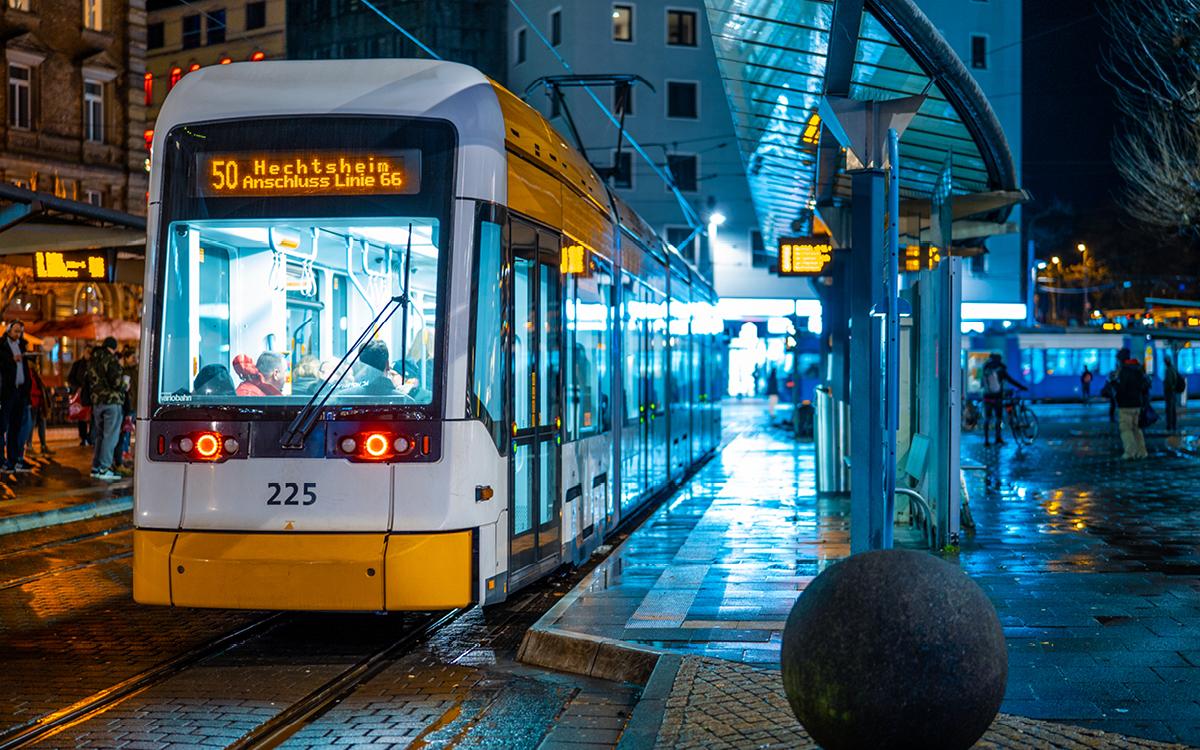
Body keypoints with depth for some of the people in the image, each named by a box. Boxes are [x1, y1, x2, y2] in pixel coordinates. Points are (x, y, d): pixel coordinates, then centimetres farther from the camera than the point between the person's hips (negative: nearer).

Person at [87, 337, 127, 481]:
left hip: (96, 400, 8)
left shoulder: (92, 361, 12)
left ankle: (96, 467, 17)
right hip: (112, 401, -8)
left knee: (100, 435, 16)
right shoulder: (111, 359, -12)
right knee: (110, 436, -4)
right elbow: (117, 382, -16)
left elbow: (89, 381, 18)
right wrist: (124, 382, 2)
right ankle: (104, 469, -7)